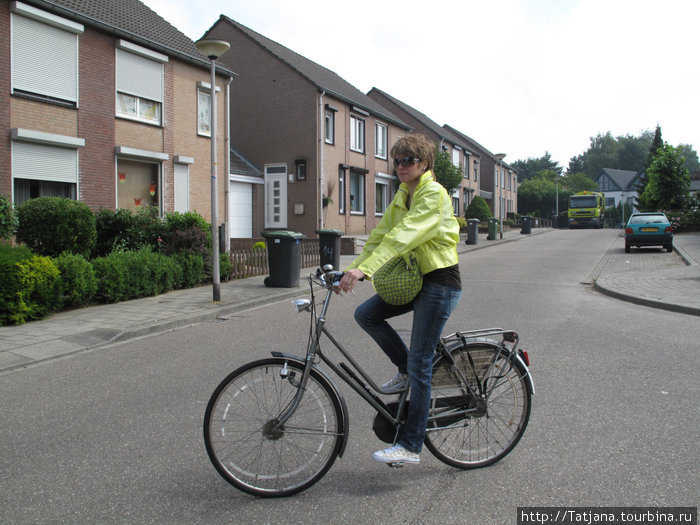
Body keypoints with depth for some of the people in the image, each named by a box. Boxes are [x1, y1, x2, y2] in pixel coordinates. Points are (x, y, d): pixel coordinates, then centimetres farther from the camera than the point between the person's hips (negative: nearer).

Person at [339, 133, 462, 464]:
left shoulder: (434, 194, -16)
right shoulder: (402, 196, 12)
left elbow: (403, 236, -29)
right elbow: (380, 235, 8)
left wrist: (365, 269, -38)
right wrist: (353, 269, -4)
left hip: (439, 283, -8)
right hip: (413, 280, 8)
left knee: (419, 363, -5)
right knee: (365, 314, -7)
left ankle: (410, 446, 6)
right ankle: (405, 371, 14)